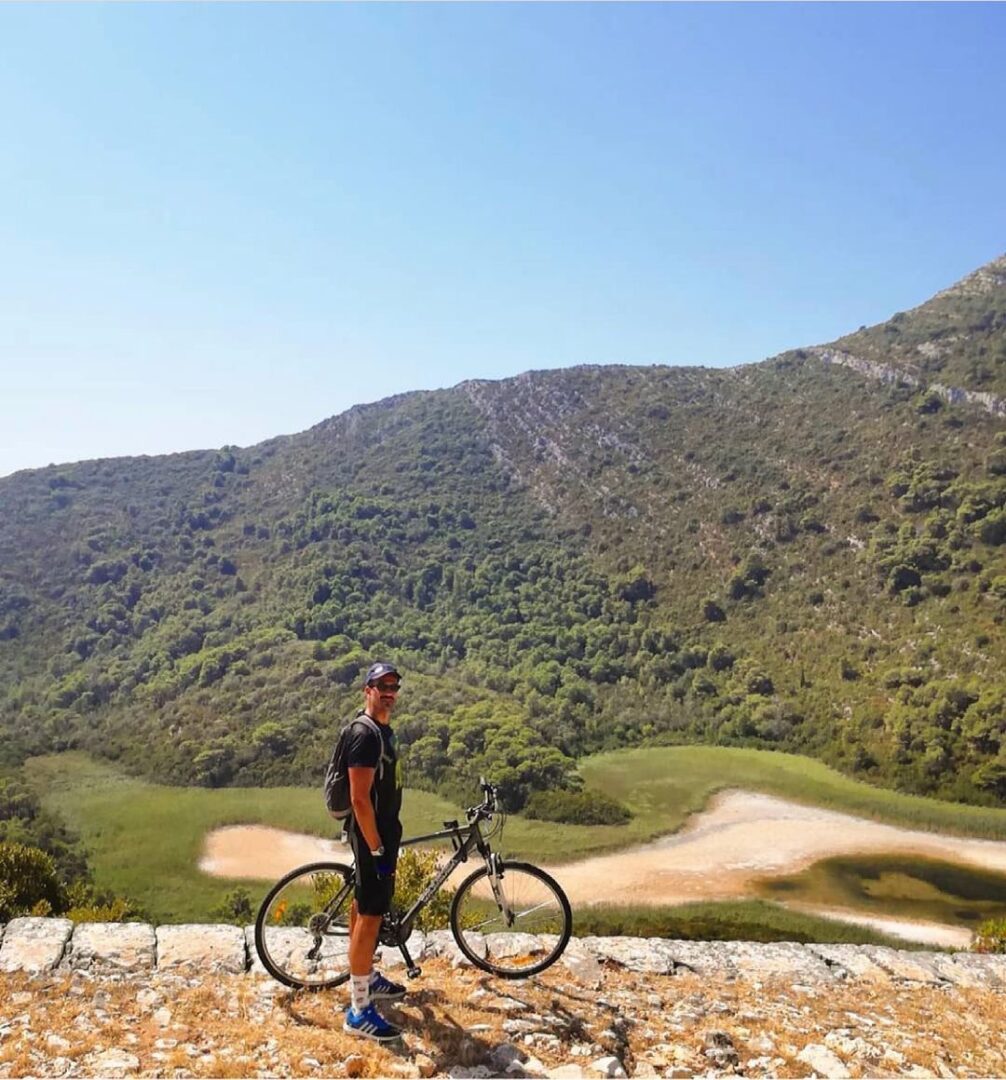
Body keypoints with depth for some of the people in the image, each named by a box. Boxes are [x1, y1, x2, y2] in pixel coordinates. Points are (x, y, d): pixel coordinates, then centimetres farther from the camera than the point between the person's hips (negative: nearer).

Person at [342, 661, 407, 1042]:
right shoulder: (365, 734, -22)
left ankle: (367, 979, 36)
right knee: (370, 916, -4)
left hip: (382, 832, 10)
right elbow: (360, 799, -25)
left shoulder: (384, 730, 9)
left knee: (364, 908, 21)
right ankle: (359, 1011, 4)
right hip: (372, 836, -10)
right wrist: (377, 850, -22)